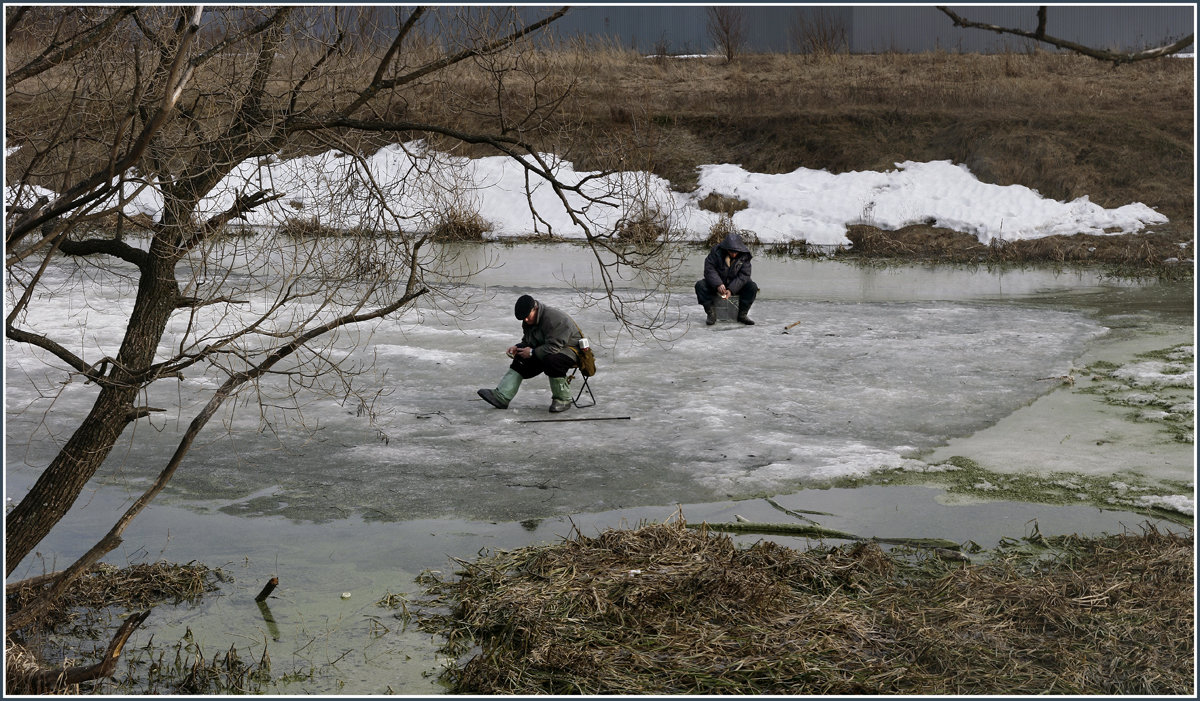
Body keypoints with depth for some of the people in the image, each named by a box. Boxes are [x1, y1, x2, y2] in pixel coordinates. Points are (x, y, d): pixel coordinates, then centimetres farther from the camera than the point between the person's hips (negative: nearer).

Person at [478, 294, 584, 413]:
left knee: (551, 360, -39)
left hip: (570, 350, -9)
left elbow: (554, 347, -31)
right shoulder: (529, 321, 3)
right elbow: (528, 341, 16)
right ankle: (501, 396, -13)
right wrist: (517, 347, -6)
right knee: (520, 361, -4)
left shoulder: (554, 318, -26)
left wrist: (532, 352, -23)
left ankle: (563, 400, -19)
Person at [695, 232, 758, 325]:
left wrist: (731, 290, -32)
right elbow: (709, 269, -21)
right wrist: (718, 285, -37)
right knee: (700, 286, -28)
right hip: (717, 282, -1)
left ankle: (742, 315, -12)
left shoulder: (744, 256, -12)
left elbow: (743, 275, -17)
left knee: (752, 287, -25)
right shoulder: (716, 251, -16)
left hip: (736, 285, 1)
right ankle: (711, 314, -17)